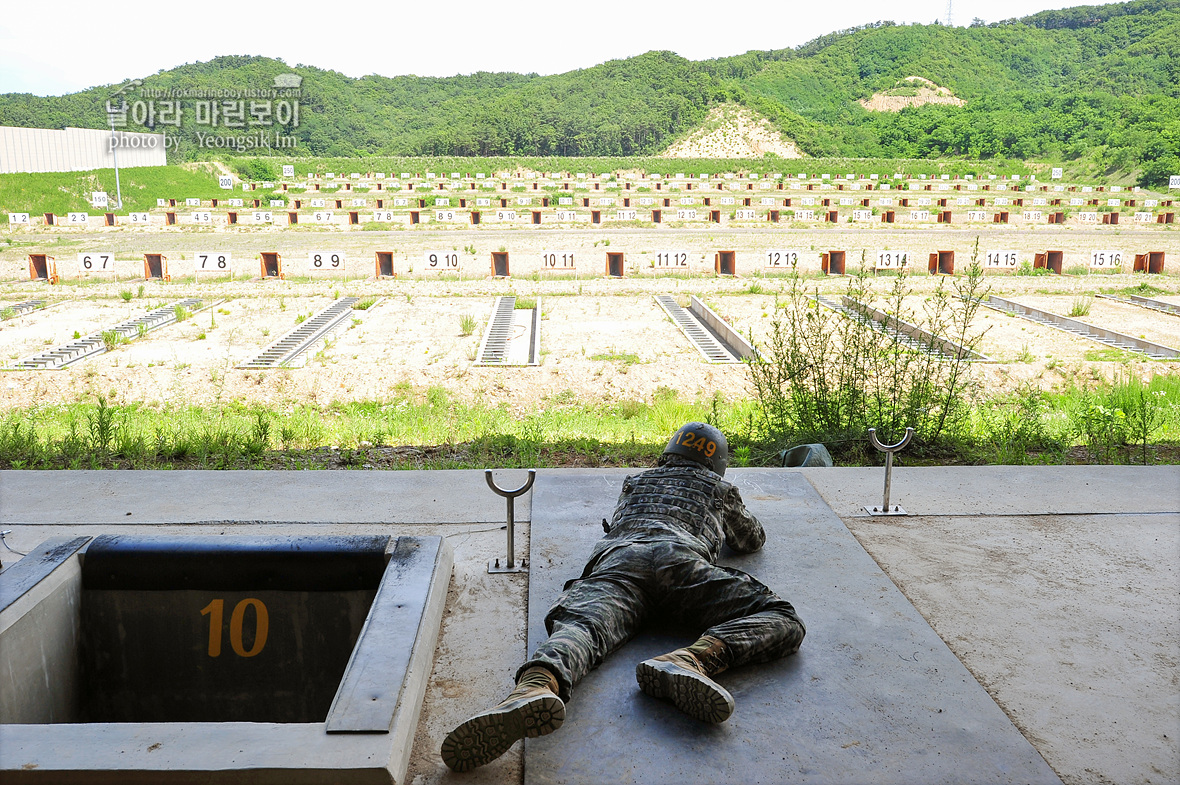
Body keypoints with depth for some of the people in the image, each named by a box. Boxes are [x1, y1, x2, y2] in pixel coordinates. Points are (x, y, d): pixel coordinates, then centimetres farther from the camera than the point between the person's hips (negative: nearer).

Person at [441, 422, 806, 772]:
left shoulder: (634, 482, 44)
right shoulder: (720, 489, 38)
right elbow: (753, 540, 55)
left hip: (615, 558, 2)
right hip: (678, 557, -2)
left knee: (581, 626, -26)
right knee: (783, 623, -7)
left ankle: (536, 685, -65)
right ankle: (693, 659, -39)